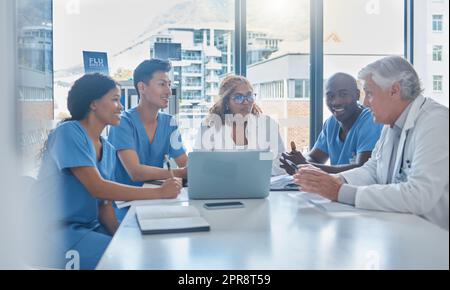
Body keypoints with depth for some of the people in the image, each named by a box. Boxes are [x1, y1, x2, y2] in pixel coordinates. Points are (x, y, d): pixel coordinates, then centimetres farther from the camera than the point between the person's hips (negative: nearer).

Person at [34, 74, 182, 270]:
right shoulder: (69, 133, -13)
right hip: (60, 231, -7)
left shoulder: (109, 150, 9)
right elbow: (97, 188, -22)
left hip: (92, 227, 7)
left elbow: (104, 204, 8)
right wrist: (159, 192, -22)